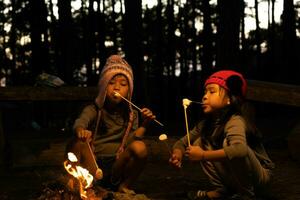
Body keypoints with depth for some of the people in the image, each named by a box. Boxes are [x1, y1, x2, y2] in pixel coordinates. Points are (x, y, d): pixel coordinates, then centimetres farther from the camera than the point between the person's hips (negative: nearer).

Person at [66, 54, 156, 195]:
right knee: (75, 146, -30)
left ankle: (124, 186, -5)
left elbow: (131, 141, -6)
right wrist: (80, 131, -49)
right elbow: (80, 122, -24)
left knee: (140, 147, -26)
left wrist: (144, 125, -22)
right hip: (93, 162, -2)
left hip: (118, 165, 2)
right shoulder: (93, 110, -2)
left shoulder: (131, 114, 6)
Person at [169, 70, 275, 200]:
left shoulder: (235, 121, -26)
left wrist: (203, 155, -36)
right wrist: (177, 154, -19)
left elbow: (240, 149, -46)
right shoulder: (206, 123, -1)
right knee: (199, 143, -4)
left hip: (260, 175, -7)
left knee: (227, 143, -32)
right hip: (232, 179, 7)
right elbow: (182, 142, 6)